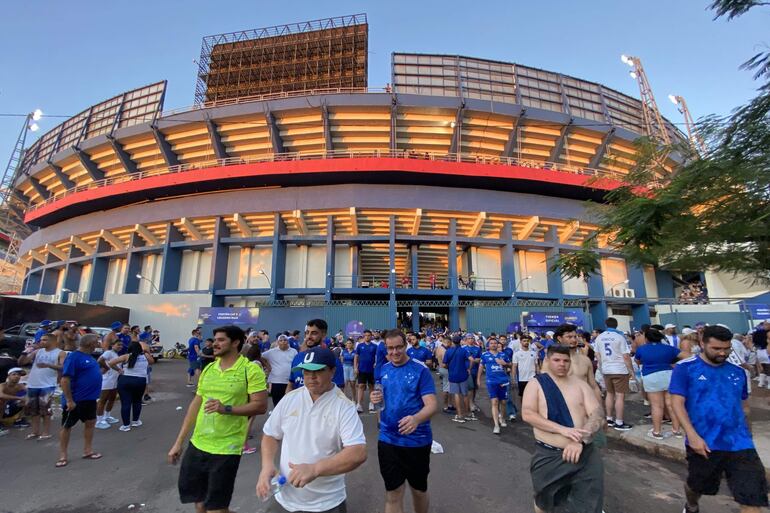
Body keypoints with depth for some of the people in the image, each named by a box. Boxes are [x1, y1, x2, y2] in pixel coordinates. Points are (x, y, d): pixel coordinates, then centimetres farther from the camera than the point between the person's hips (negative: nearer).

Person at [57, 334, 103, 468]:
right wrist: (69, 400, -22)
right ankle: (62, 456, 20)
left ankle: (88, 451, 24)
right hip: (75, 399, -8)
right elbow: (65, 379, -22)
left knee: (90, 423, 13)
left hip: (90, 399, 9)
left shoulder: (89, 356, 8)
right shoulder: (73, 357, -19)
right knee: (67, 426, 8)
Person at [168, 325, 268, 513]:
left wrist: (226, 409, -25)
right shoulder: (208, 369, 6)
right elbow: (196, 404, 11)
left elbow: (261, 406, -15)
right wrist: (179, 442, 12)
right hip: (197, 444, 6)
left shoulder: (251, 370, -14)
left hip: (226, 448, -6)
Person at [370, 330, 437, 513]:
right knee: (393, 494, 12)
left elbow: (432, 405, -20)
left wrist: (416, 419, -41)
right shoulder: (383, 369, 1)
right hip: (388, 440, 3)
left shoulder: (420, 370, -15)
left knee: (419, 490, 19)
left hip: (417, 441, -3)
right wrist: (376, 398, -12)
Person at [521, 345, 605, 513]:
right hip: (548, 455, -1)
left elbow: (597, 414, -7)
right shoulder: (536, 384, -4)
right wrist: (562, 429, -24)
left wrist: (580, 440, -22)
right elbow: (527, 414, -15)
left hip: (585, 453, 2)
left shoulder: (580, 384, 3)